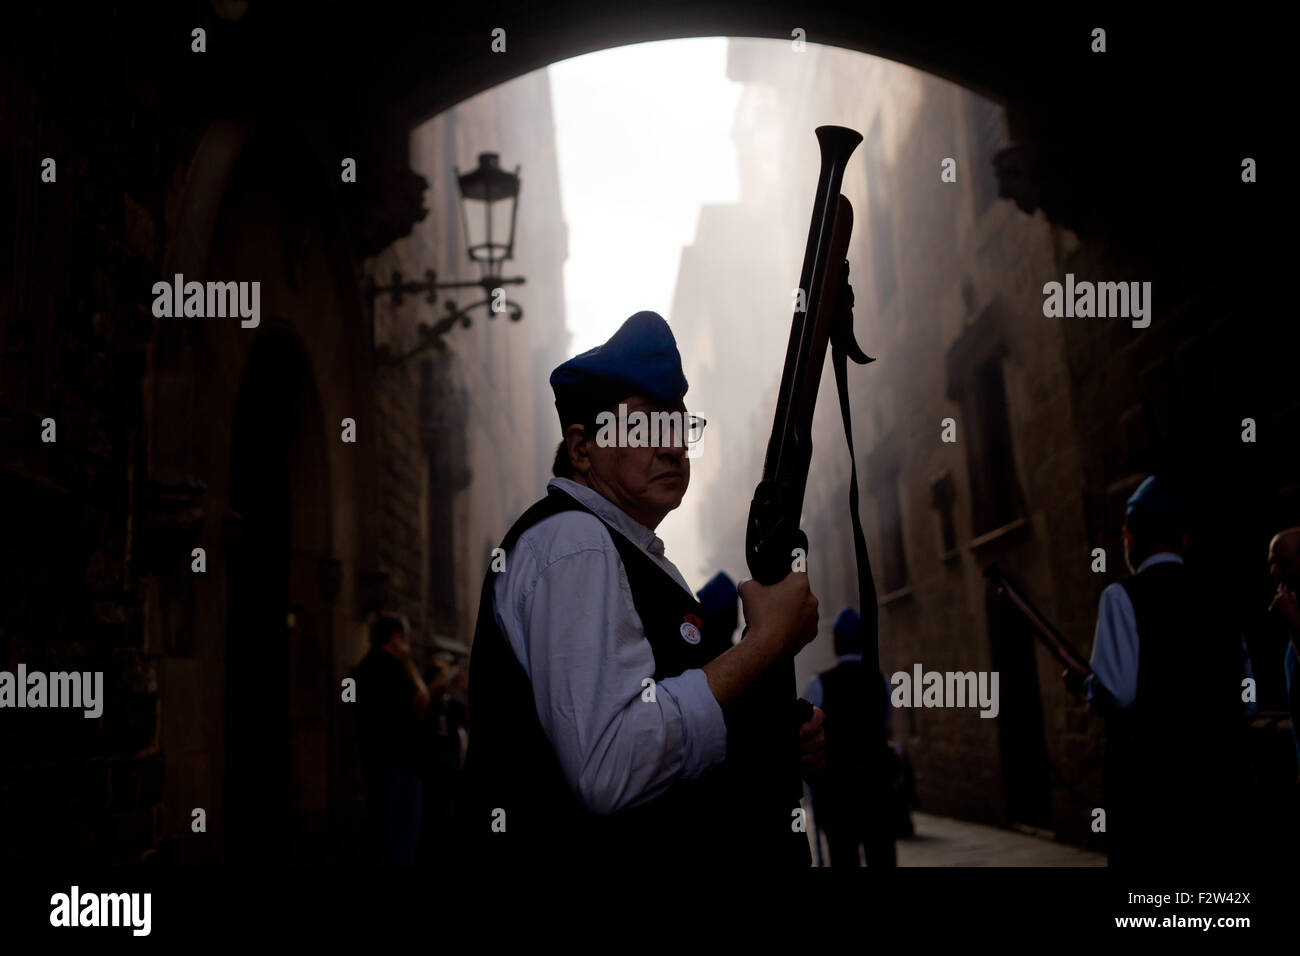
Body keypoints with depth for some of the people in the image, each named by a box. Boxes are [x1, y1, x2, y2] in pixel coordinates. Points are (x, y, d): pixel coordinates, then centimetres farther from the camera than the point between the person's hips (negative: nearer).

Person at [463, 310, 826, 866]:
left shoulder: (636, 554, 17)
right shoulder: (573, 543, -15)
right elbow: (610, 768, -28)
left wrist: (780, 744, 1)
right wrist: (768, 639, -20)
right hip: (605, 855, -10)